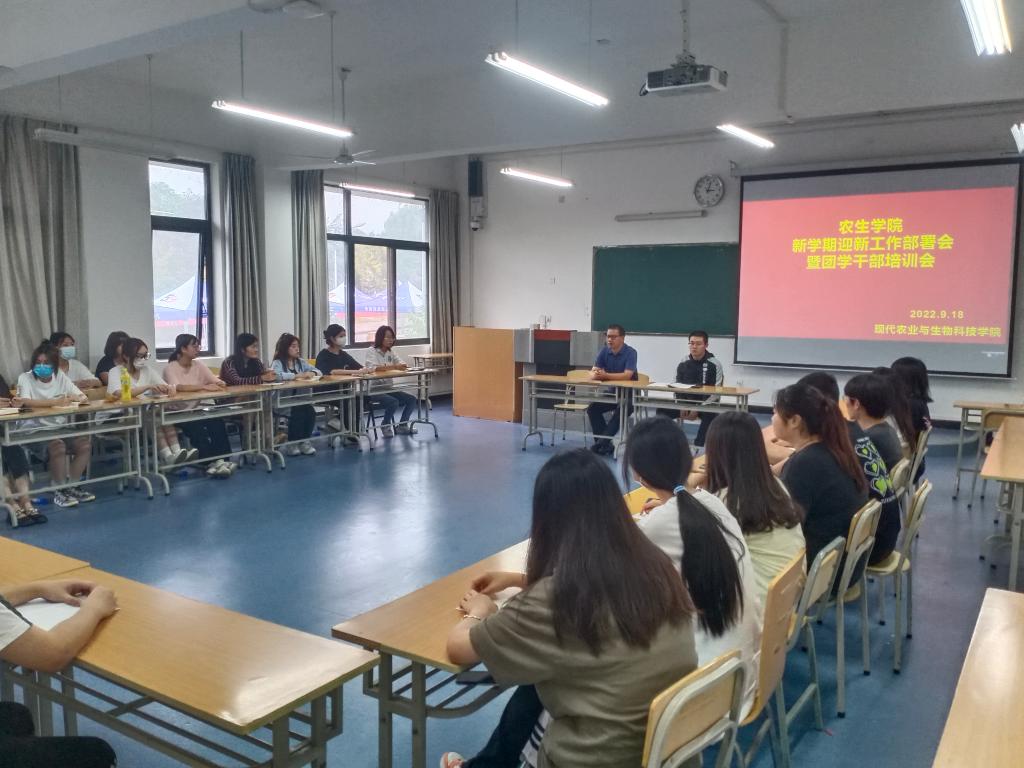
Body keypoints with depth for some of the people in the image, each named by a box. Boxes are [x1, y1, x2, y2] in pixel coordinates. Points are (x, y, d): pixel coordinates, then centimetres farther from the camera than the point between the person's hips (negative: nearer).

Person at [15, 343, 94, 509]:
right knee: (57, 446, -30)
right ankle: (59, 491, -11)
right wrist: (55, 402, -34)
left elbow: (84, 398, 0)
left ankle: (72, 486, 3)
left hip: (60, 427, 5)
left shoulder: (60, 377, 7)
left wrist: (71, 398, -24)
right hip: (35, 430, -5)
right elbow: (25, 402, -26)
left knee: (85, 444, -15)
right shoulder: (25, 378, -6)